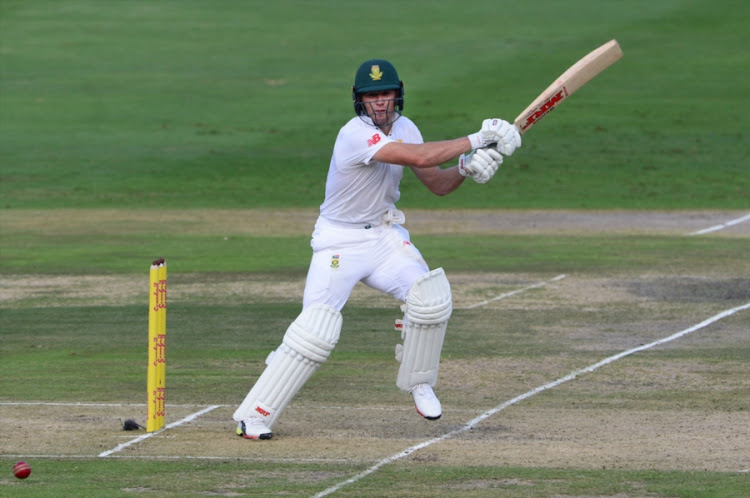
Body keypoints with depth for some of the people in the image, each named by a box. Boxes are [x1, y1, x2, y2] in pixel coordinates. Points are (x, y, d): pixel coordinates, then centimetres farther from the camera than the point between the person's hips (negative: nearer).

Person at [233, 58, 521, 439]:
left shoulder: (403, 128, 1)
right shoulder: (355, 135, -24)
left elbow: (437, 184, 4)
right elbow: (420, 157, -35)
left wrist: (465, 168, -17)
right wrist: (477, 139, -31)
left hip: (385, 236, 6)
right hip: (340, 242, -6)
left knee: (431, 297, -17)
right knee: (316, 330, -18)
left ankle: (417, 382, 7)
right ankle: (254, 415, -11)